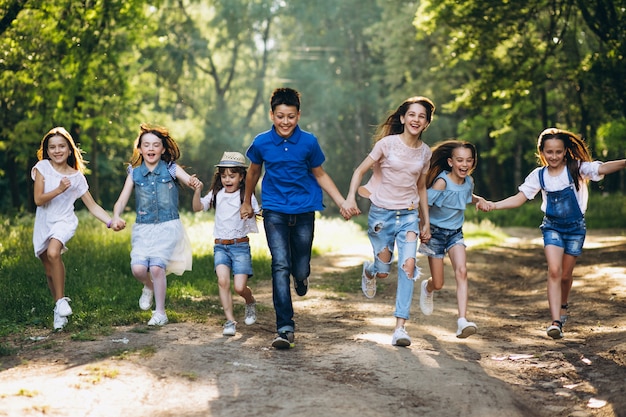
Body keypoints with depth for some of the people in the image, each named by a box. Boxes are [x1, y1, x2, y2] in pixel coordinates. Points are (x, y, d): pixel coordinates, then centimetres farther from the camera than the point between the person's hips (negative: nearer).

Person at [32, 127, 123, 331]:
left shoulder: (77, 177, -4)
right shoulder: (42, 167, -4)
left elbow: (92, 205, -1)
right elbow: (38, 200, -10)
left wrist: (111, 222, -13)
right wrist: (59, 189, -25)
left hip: (64, 222, -2)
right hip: (43, 224, 3)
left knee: (53, 252, -32)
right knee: (50, 272, 7)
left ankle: (61, 300, -19)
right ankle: (59, 310, 27)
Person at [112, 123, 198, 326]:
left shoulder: (171, 169, 0)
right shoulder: (134, 173, 5)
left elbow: (191, 181, -15)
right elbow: (121, 200, 0)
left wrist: (194, 182, -39)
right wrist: (116, 216, -20)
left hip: (168, 226, -2)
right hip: (143, 228, 2)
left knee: (157, 266, -17)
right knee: (138, 267, -16)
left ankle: (160, 313, 2)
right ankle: (149, 287, 22)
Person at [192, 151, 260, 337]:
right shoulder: (216, 194, 7)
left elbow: (260, 214, -3)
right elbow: (198, 207, 0)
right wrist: (197, 191, -16)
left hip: (240, 245, -2)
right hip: (220, 246, 2)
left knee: (239, 287, -7)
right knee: (223, 281, -18)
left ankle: (250, 302, 29)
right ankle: (230, 321, -8)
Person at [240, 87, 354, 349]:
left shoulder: (308, 142, -7)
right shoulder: (261, 143, -6)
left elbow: (320, 175, 6)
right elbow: (253, 172, 13)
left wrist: (342, 202, -2)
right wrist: (247, 202, 24)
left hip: (304, 211, 1)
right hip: (275, 211, -1)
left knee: (300, 270, 6)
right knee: (280, 266, -13)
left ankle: (301, 276, 47)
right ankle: (285, 328, -12)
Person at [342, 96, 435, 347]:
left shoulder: (425, 152, 4)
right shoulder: (387, 143, -8)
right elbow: (360, 170, -5)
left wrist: (426, 222, 16)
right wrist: (351, 197, -21)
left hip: (409, 215, 2)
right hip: (381, 213, -2)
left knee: (408, 266, -16)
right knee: (383, 271, 2)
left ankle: (400, 327, -13)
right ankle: (369, 271, 42)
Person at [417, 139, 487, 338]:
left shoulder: (468, 182, -5)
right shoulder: (442, 182, -24)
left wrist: (479, 200, 2)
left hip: (455, 233, 4)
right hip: (436, 232, -4)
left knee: (462, 271, -21)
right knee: (438, 284, 4)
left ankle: (462, 320, -26)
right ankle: (427, 288, 44)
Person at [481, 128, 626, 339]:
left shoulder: (576, 168, -11)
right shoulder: (539, 175, -4)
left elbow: (602, 168, -26)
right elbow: (519, 198, -1)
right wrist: (493, 205, -13)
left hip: (575, 227, -1)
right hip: (552, 227, 1)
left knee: (565, 274, 9)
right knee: (554, 271, -17)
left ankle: (563, 307, 41)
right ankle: (556, 321, -20)